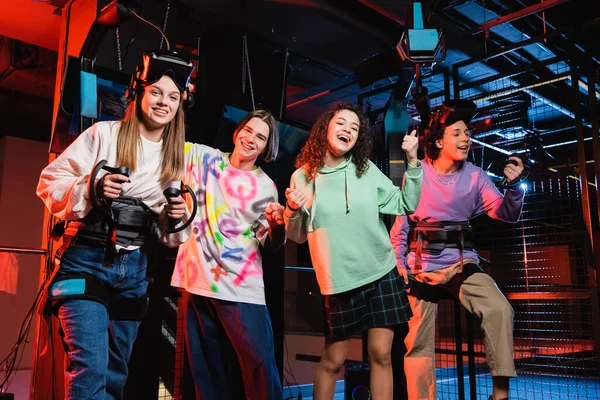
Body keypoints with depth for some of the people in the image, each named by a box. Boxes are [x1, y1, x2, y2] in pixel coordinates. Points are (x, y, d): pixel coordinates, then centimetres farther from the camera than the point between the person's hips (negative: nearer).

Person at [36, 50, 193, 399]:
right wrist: (91, 189, -21)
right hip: (86, 259, -5)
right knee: (90, 370, -17)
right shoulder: (104, 134, -4)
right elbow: (50, 182, -4)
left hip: (134, 269, 5)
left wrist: (174, 217, -7)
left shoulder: (175, 157, 10)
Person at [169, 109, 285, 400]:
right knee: (207, 371, 12)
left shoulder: (266, 187, 4)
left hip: (241, 288, -1)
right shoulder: (202, 157, 5)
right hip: (196, 281, 1)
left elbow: (270, 245, 6)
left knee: (259, 366, -7)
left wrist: (277, 225, -16)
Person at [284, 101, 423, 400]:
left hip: (382, 272, 2)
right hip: (340, 281, -1)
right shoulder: (303, 176, -2)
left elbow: (406, 205, 4)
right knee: (333, 360, 6)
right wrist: (292, 211, -16)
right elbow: (297, 237, 4)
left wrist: (413, 162, -5)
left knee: (381, 354, 4)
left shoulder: (367, 170, 2)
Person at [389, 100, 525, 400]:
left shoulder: (475, 176, 1)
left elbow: (507, 215, -4)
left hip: (461, 261, 1)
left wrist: (513, 185, -22)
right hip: (422, 265, -1)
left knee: (499, 310, -24)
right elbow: (400, 221, 2)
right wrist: (398, 263, -4)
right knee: (418, 343, 3)